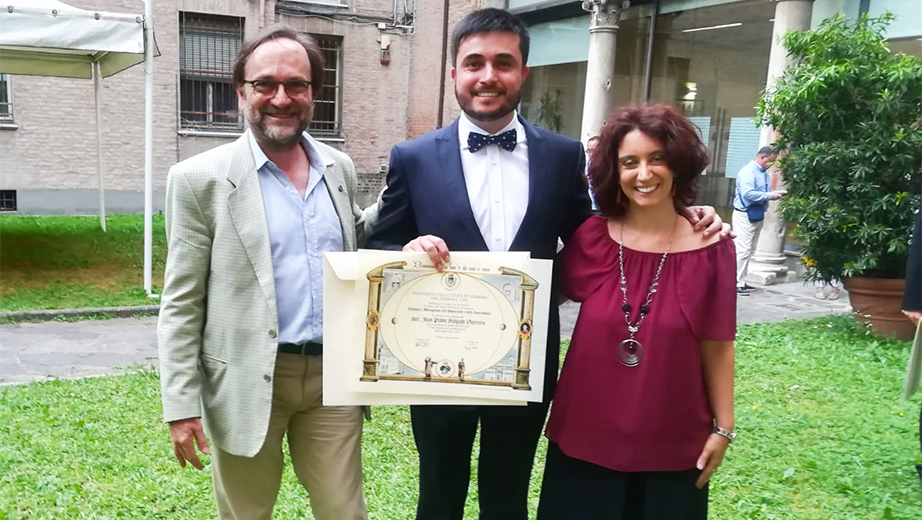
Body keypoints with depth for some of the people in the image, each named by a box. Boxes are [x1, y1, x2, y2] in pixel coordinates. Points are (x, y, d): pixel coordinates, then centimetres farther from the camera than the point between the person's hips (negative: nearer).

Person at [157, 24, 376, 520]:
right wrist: (182, 405, -8)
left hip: (335, 374, 3)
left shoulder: (340, 167, 6)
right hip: (248, 381, -3)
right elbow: (181, 303, -5)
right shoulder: (200, 178, -7)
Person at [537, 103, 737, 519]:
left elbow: (717, 346, -3)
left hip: (671, 444, -1)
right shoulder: (591, 238, -5)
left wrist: (722, 427, -1)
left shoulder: (710, 247, -9)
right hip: (584, 434, 2)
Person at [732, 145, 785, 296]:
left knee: (749, 250, 13)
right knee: (743, 250, -10)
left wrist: (775, 193, 0)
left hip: (757, 215, 10)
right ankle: (736, 284, -7)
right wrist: (770, 196, -21)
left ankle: (740, 281, 20)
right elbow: (748, 194, -28)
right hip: (744, 215, -9)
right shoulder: (748, 171, -17)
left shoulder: (765, 173, 11)